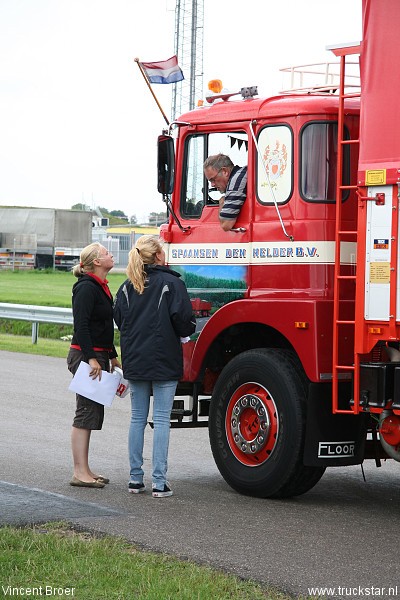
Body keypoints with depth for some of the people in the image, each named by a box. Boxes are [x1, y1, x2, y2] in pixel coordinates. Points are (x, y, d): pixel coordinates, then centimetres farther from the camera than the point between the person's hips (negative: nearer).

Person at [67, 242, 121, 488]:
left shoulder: (101, 287, 16)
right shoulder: (86, 288, -14)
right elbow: (81, 325, -21)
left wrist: (113, 356, 24)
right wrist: (91, 358, -25)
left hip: (99, 356, 10)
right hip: (85, 356, -10)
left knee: (94, 411, 11)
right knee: (86, 412, -9)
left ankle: (85, 470, 17)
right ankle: (80, 473, -7)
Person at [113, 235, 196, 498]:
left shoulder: (128, 286, 6)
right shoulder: (172, 283, -9)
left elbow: (119, 319, 6)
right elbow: (184, 320, -13)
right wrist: (183, 333, 8)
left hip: (134, 361, 5)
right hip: (164, 360, -5)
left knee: (138, 418, 12)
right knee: (162, 419, -1)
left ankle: (136, 478, 14)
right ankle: (159, 482, -3)